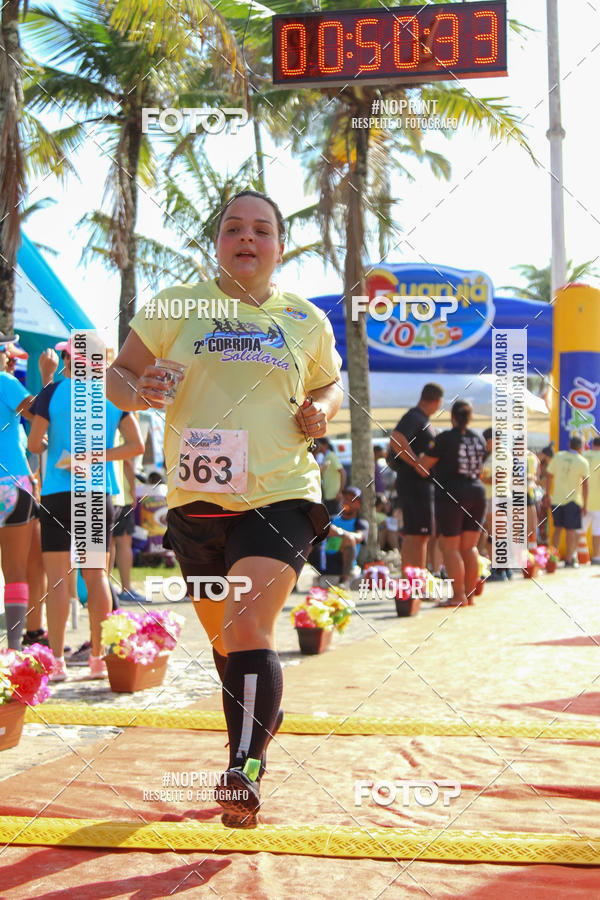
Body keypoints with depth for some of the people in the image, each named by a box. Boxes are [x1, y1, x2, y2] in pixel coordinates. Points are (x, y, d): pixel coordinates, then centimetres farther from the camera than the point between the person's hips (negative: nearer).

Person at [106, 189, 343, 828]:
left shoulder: (306, 320, 5)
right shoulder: (175, 307, 2)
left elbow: (330, 384, 21)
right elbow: (118, 374, 5)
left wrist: (321, 411, -1)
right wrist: (137, 392, -18)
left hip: (280, 496, -2)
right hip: (196, 503, 2)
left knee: (248, 628, -21)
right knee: (221, 636, 17)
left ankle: (245, 768, -18)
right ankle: (262, 717, 45)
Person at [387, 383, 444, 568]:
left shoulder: (421, 419, 19)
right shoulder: (414, 417, -11)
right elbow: (396, 440, -27)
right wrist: (418, 464, -23)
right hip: (416, 483, -10)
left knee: (411, 535, 9)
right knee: (420, 535, -11)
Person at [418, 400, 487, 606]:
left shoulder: (445, 438, -10)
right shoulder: (479, 440, 8)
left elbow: (423, 466, -8)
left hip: (451, 496, -6)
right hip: (476, 494, 6)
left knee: (450, 548, -2)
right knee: (469, 547, 9)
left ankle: (459, 596, -5)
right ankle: (470, 595, 9)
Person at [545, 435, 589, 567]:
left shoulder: (558, 456, 2)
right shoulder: (583, 462, -8)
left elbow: (549, 477, 4)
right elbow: (585, 484, -12)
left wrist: (548, 495, 15)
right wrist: (585, 505, -9)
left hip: (556, 499, 4)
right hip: (573, 500, -4)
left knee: (557, 528, 16)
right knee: (571, 530, 1)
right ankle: (569, 559, 0)